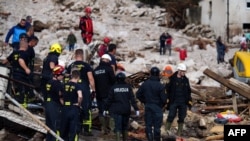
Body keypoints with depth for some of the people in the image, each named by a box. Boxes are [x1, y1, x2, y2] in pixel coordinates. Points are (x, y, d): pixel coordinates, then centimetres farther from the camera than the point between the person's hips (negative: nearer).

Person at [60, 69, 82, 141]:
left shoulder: (64, 85, 5)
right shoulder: (77, 85, -11)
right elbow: (80, 96, -27)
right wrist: (79, 104, -11)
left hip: (65, 108, 5)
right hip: (74, 109, -5)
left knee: (64, 128, 18)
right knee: (74, 129, 1)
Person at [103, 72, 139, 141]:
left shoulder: (113, 87, -2)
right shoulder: (128, 87, 0)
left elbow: (109, 99, -2)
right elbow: (132, 99, -5)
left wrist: (105, 109, 6)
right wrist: (136, 109, -4)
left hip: (117, 110, -2)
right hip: (126, 110, 2)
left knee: (118, 126, -3)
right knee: (125, 126, 16)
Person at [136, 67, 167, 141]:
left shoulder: (145, 84, -3)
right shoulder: (160, 86, -16)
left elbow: (138, 94, 2)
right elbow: (163, 98, -14)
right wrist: (162, 105, 6)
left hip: (147, 107, 3)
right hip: (157, 107, -3)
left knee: (148, 124, 11)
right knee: (157, 126, 5)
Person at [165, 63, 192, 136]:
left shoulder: (186, 80, 10)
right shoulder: (172, 79, -3)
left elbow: (188, 91, 16)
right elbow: (167, 89, -2)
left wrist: (189, 101, 10)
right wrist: (167, 99, -8)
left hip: (183, 103, 4)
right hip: (173, 102, -4)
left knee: (181, 118, 6)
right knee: (170, 117, -7)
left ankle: (179, 134, 15)